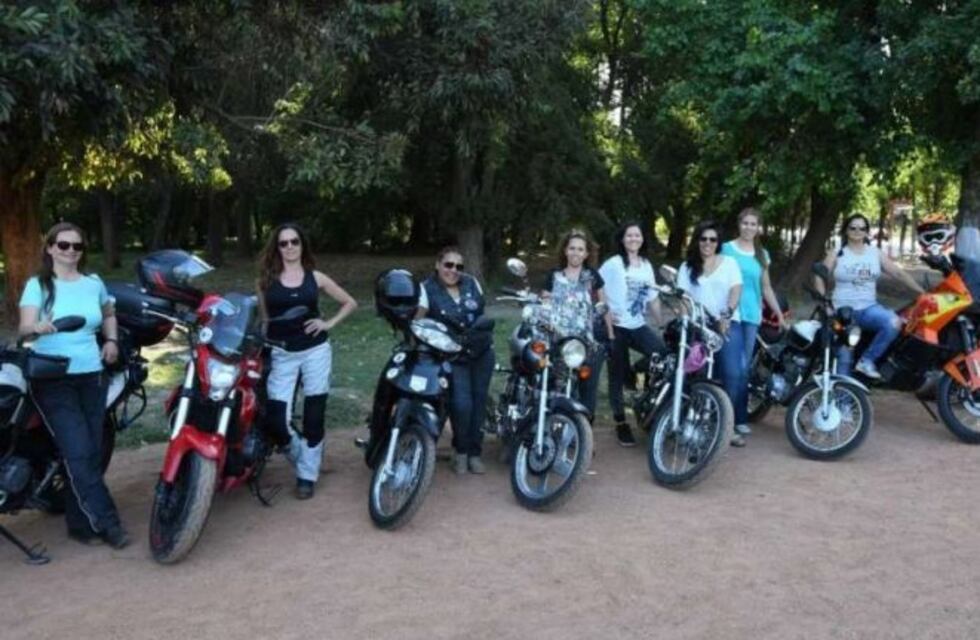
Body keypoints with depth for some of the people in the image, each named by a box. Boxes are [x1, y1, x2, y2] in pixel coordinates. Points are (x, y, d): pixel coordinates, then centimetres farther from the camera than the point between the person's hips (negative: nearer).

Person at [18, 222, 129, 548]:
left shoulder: (94, 283, 10)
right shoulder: (38, 284, -2)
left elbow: (109, 315, 29)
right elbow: (24, 327, -13)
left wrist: (111, 340, 11)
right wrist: (39, 327, -36)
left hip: (91, 376, 5)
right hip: (53, 378, -4)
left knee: (91, 453, 6)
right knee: (79, 453, -13)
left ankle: (81, 522, 17)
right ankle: (106, 522, -8)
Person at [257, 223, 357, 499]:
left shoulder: (316, 277, 5)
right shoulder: (266, 280, 4)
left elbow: (350, 303, 12)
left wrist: (329, 323, 0)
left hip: (316, 352, 0)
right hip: (281, 355, 0)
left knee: (313, 417, 4)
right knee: (275, 421, -9)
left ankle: (307, 475, 19)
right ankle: (303, 456, 21)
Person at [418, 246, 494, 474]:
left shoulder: (471, 282, 3)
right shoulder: (427, 288, -11)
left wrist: (488, 338, 14)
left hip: (482, 352, 5)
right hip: (453, 357, -4)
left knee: (478, 402, 8)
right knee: (462, 403, -17)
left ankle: (474, 452, 23)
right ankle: (461, 451, 9)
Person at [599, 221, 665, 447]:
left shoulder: (646, 265, 13)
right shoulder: (613, 264, -4)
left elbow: (652, 297, 16)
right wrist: (604, 309, -17)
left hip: (639, 326, 5)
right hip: (616, 326, -4)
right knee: (618, 376, 3)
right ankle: (621, 423, 14)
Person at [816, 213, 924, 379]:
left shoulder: (876, 253, 7)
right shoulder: (837, 253, 2)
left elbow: (899, 273, 7)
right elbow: (820, 278, -1)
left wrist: (923, 293, 1)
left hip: (868, 308, 2)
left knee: (894, 323, -29)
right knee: (843, 358, -8)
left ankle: (867, 360, -16)